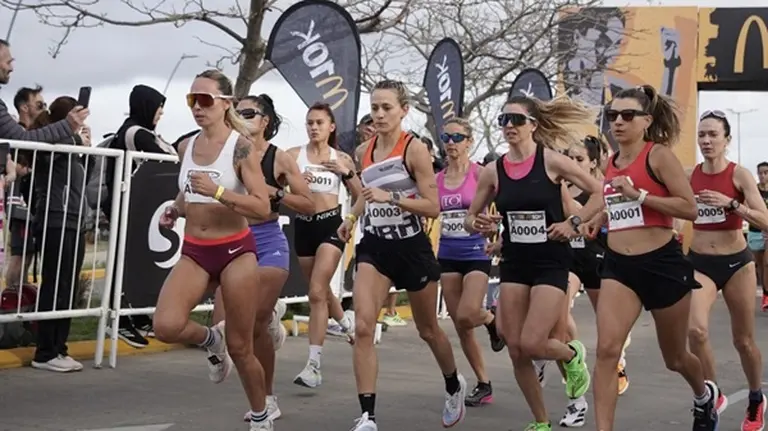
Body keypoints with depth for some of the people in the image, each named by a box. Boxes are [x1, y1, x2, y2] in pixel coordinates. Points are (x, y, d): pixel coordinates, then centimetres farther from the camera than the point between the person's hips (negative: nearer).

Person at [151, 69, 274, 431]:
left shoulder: (240, 146, -11)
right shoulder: (186, 146, 6)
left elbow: (262, 208, -17)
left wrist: (218, 191, -29)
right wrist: (175, 209, 3)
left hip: (236, 251, -4)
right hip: (194, 252, 5)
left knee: (240, 349, 4)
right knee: (165, 326, -21)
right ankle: (210, 339, 15)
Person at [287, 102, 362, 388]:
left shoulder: (341, 158, 3)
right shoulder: (293, 155, 1)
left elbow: (360, 196, 4)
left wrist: (347, 172, -9)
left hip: (331, 224, -3)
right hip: (303, 225, 3)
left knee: (317, 292, -15)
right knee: (320, 290, 18)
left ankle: (314, 365, -15)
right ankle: (347, 323, 51)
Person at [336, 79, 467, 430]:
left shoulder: (415, 149, -12)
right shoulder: (363, 152, 4)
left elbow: (433, 207, -16)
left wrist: (391, 197, -27)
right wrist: (351, 217, 5)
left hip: (411, 247, -3)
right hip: (374, 246, 4)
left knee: (428, 330, 14)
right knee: (362, 327, -16)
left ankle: (454, 387, 43)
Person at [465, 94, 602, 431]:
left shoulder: (552, 161, -9)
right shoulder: (493, 172, 1)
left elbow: (599, 194, -4)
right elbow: (470, 219, 10)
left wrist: (574, 222, -14)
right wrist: (478, 225, -12)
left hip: (551, 261, -4)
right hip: (513, 263, 4)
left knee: (531, 345, -14)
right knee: (515, 350, 4)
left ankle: (572, 355, 23)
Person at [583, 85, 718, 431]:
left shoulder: (659, 155, -10)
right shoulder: (612, 163, 7)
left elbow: (690, 208, -16)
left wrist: (639, 195, -23)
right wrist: (601, 218, 7)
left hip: (662, 263, -4)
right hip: (618, 264, 4)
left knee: (675, 358, 16)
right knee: (607, 350, -16)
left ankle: (704, 396, 50)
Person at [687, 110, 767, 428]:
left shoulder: (739, 175, -9)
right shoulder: (689, 175, -1)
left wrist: (730, 203, -29)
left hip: (736, 262, -1)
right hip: (699, 263, 1)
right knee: (696, 330, -22)